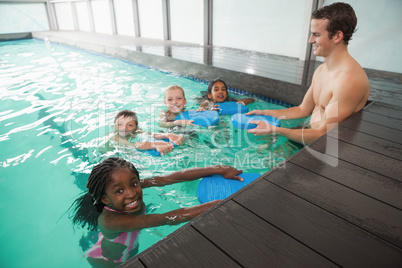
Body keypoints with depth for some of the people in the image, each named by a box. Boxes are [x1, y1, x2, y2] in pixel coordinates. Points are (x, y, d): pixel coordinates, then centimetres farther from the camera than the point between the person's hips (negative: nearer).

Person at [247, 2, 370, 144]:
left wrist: (274, 130, -29)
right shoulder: (321, 70, 8)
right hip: (311, 136, 9)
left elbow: (323, 134, -26)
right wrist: (265, 113, 8)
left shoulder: (349, 79, -24)